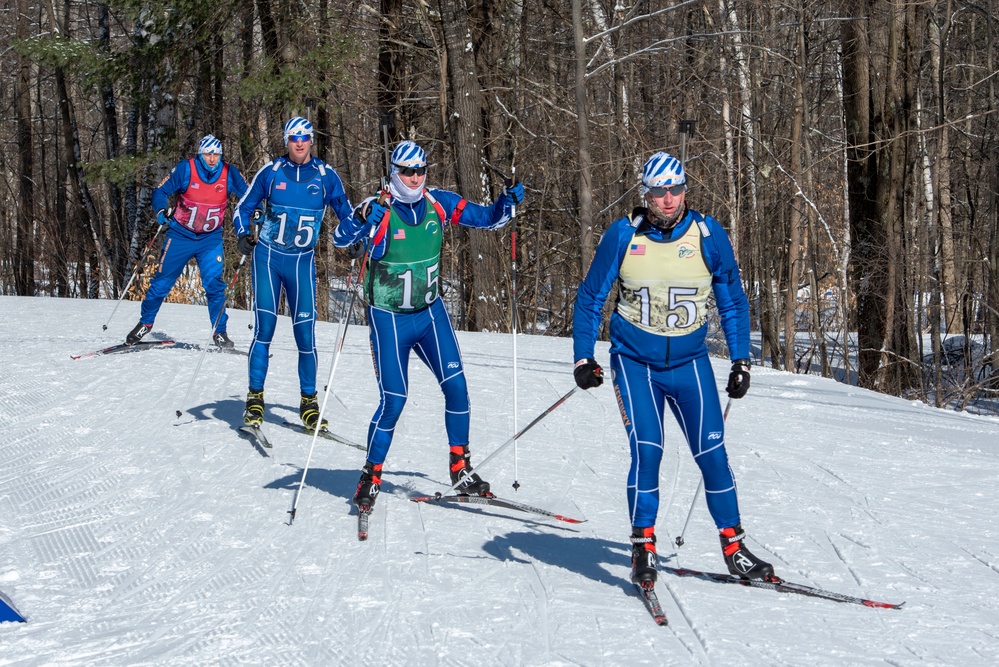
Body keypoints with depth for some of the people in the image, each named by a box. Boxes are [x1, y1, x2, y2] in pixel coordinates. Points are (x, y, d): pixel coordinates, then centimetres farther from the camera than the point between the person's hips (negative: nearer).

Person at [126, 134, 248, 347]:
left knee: (214, 284, -10)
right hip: (181, 235, 0)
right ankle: (145, 323, 26)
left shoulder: (229, 173, -10)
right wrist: (160, 211, -29)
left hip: (211, 239, 1)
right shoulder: (185, 169, -15)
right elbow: (161, 192, -10)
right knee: (162, 281, 7)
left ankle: (219, 332, 3)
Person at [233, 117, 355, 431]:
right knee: (264, 328, -8)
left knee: (305, 332, -3)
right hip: (267, 257, -1)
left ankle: (309, 400, 12)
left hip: (302, 263, 1)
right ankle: (255, 397, 3)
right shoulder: (271, 171, 0)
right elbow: (244, 207, 9)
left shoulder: (326, 175, 1)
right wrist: (243, 234, -10)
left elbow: (345, 213, 12)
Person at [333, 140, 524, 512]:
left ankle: (460, 469, 9)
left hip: (430, 312, 4)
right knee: (394, 400, -6)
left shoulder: (439, 203, -3)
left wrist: (508, 202, -15)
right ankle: (371, 477, 11)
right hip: (388, 318, -4)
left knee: (456, 386, -5)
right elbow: (341, 239, -29)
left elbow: (486, 218, 5)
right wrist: (364, 217, -49)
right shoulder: (379, 209, -16)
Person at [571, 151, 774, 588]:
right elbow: (589, 298, 3)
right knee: (646, 451, -14)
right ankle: (643, 548, 0)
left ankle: (734, 549, 12)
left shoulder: (708, 235, -5)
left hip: (690, 363, 1)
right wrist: (582, 358, -4)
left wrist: (741, 360, 4)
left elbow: (732, 301, 7)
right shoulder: (622, 236, -7)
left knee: (712, 454, -1)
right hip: (634, 361, -1)